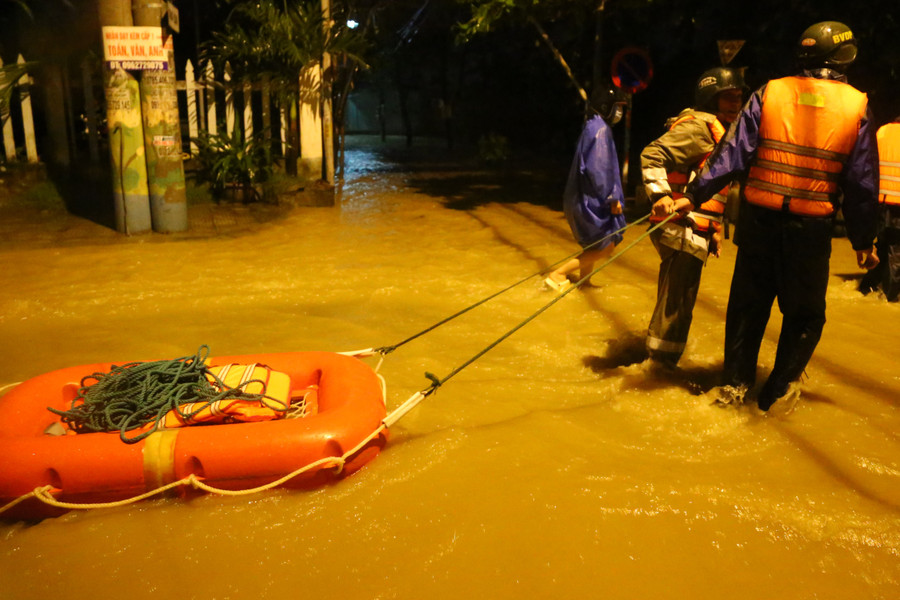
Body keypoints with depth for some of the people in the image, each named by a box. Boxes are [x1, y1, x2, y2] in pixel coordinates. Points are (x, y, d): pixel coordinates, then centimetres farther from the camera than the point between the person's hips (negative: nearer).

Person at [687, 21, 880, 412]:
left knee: (749, 303, 15)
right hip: (812, 228, -1)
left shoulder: (769, 93, 0)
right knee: (804, 313, 15)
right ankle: (779, 390, 17)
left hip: (759, 219, 1)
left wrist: (693, 195, -3)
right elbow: (861, 182, 2)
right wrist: (863, 241, 10)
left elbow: (731, 154, -7)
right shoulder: (857, 106, 0)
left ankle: (734, 383, 19)